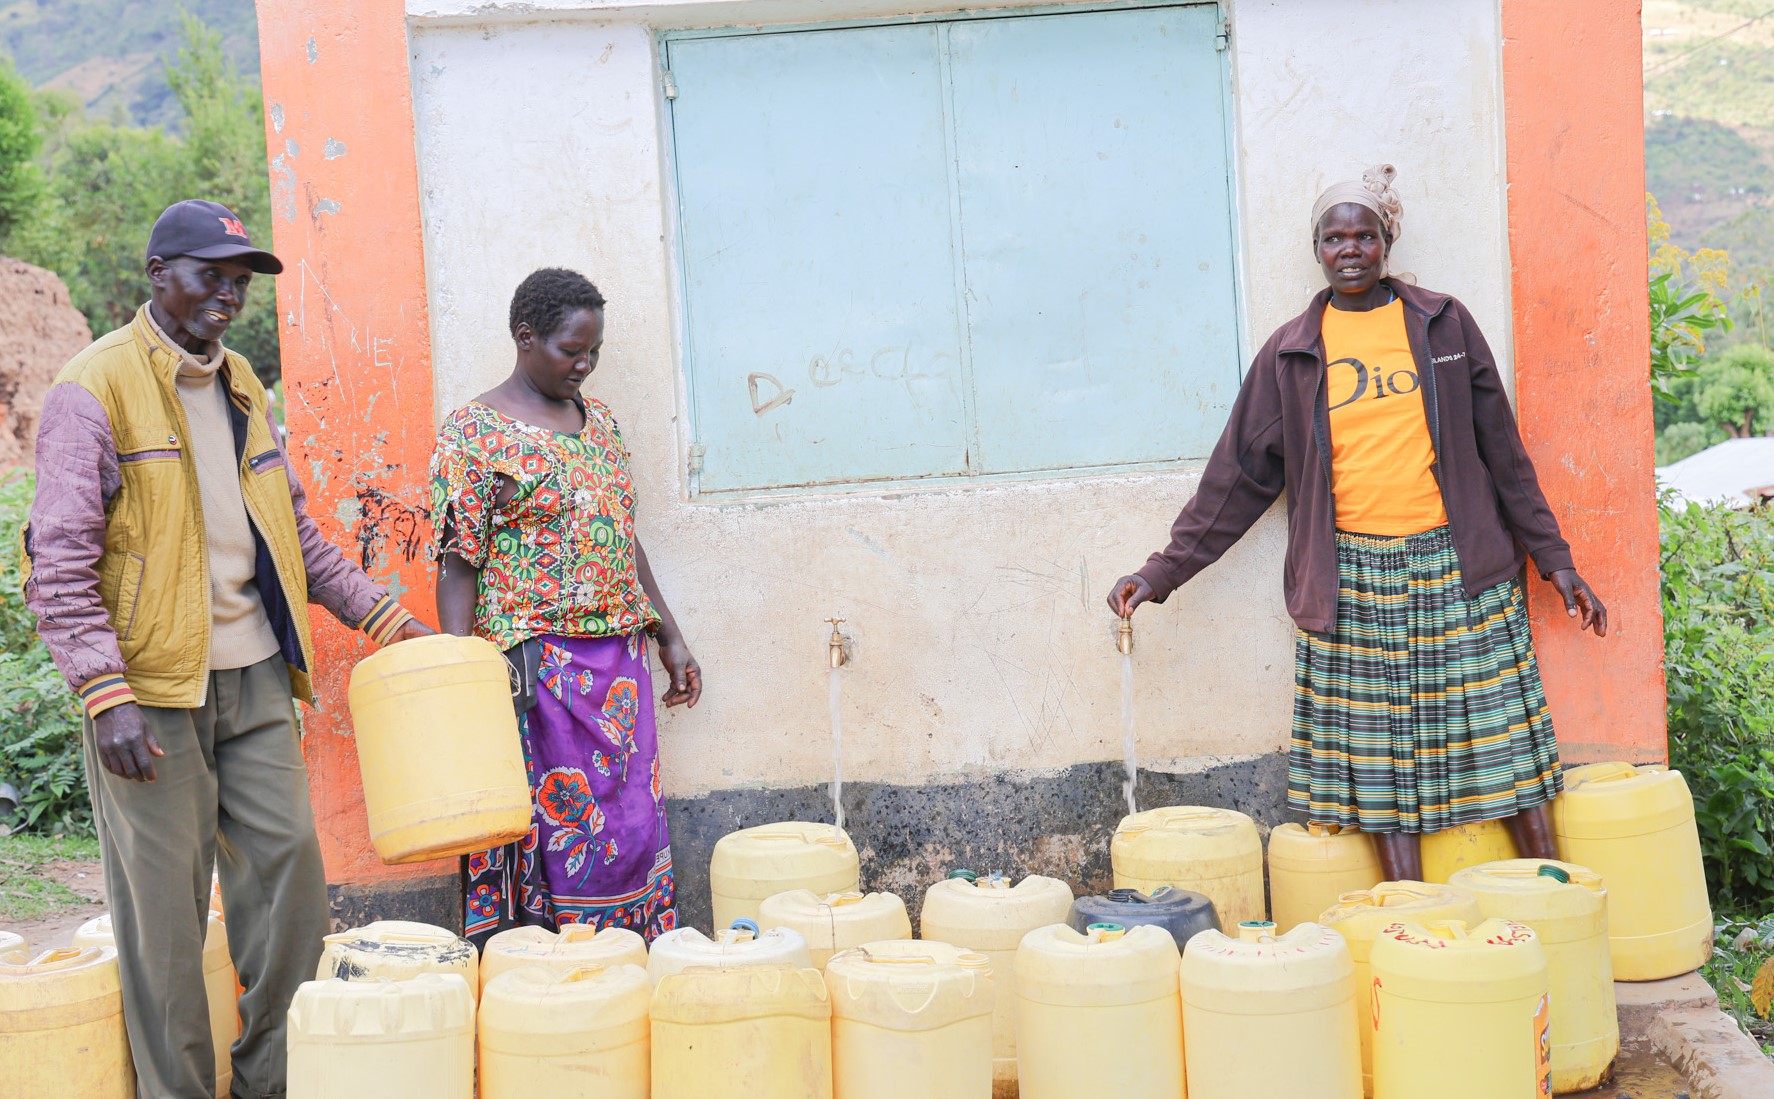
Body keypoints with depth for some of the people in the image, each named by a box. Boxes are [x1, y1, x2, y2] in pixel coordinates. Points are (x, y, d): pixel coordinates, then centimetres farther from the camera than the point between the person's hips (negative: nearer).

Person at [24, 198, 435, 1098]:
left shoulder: (240, 385, 15)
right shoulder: (94, 389, -7)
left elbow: (294, 529, 22)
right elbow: (59, 559, -12)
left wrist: (378, 613, 16)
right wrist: (105, 695, -19)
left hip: (254, 677, 7)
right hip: (152, 688, -6)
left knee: (289, 866, 7)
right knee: (164, 905, 0)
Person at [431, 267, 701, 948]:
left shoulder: (597, 420, 15)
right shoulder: (474, 432, -6)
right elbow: (458, 562, -10)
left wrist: (669, 636, 18)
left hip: (620, 658, 7)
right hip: (537, 666, -7)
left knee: (633, 823, 7)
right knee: (556, 828, -5)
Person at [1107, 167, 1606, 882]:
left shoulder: (1442, 325, 7)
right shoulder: (1292, 353, 7)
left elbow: (1502, 452, 11)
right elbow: (1241, 474, 9)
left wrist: (1554, 559, 9)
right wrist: (1164, 571, 4)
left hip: (1459, 570, 0)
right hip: (1353, 583, 0)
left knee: (1506, 741, 1)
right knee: (1381, 757, -1)